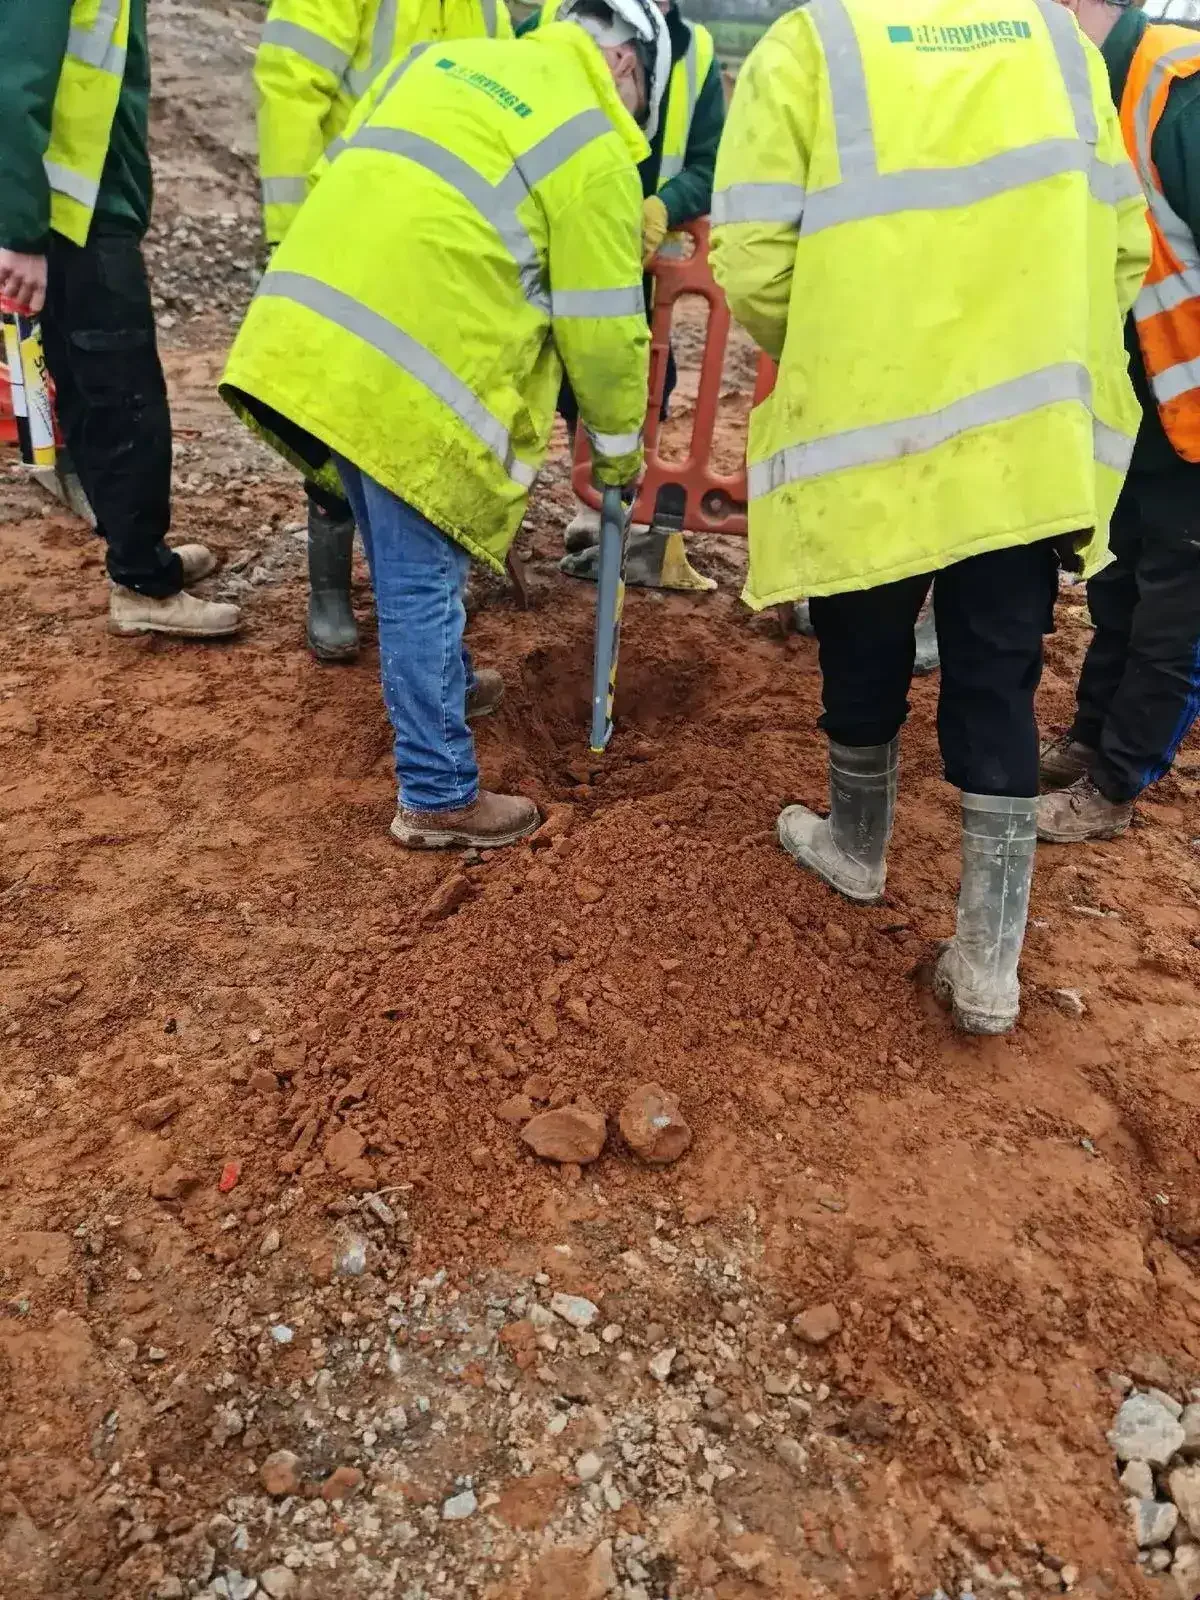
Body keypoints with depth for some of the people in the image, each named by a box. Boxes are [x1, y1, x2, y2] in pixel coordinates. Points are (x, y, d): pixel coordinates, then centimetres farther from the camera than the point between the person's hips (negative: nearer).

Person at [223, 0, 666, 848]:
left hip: (306, 337, 8)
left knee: (408, 561, 24)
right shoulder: (593, 150, -1)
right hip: (410, 382, -8)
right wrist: (619, 446, 14)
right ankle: (439, 798, 12)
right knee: (422, 580, 1)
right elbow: (604, 327, 0)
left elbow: (340, 174, 23)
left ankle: (443, 685, 45)